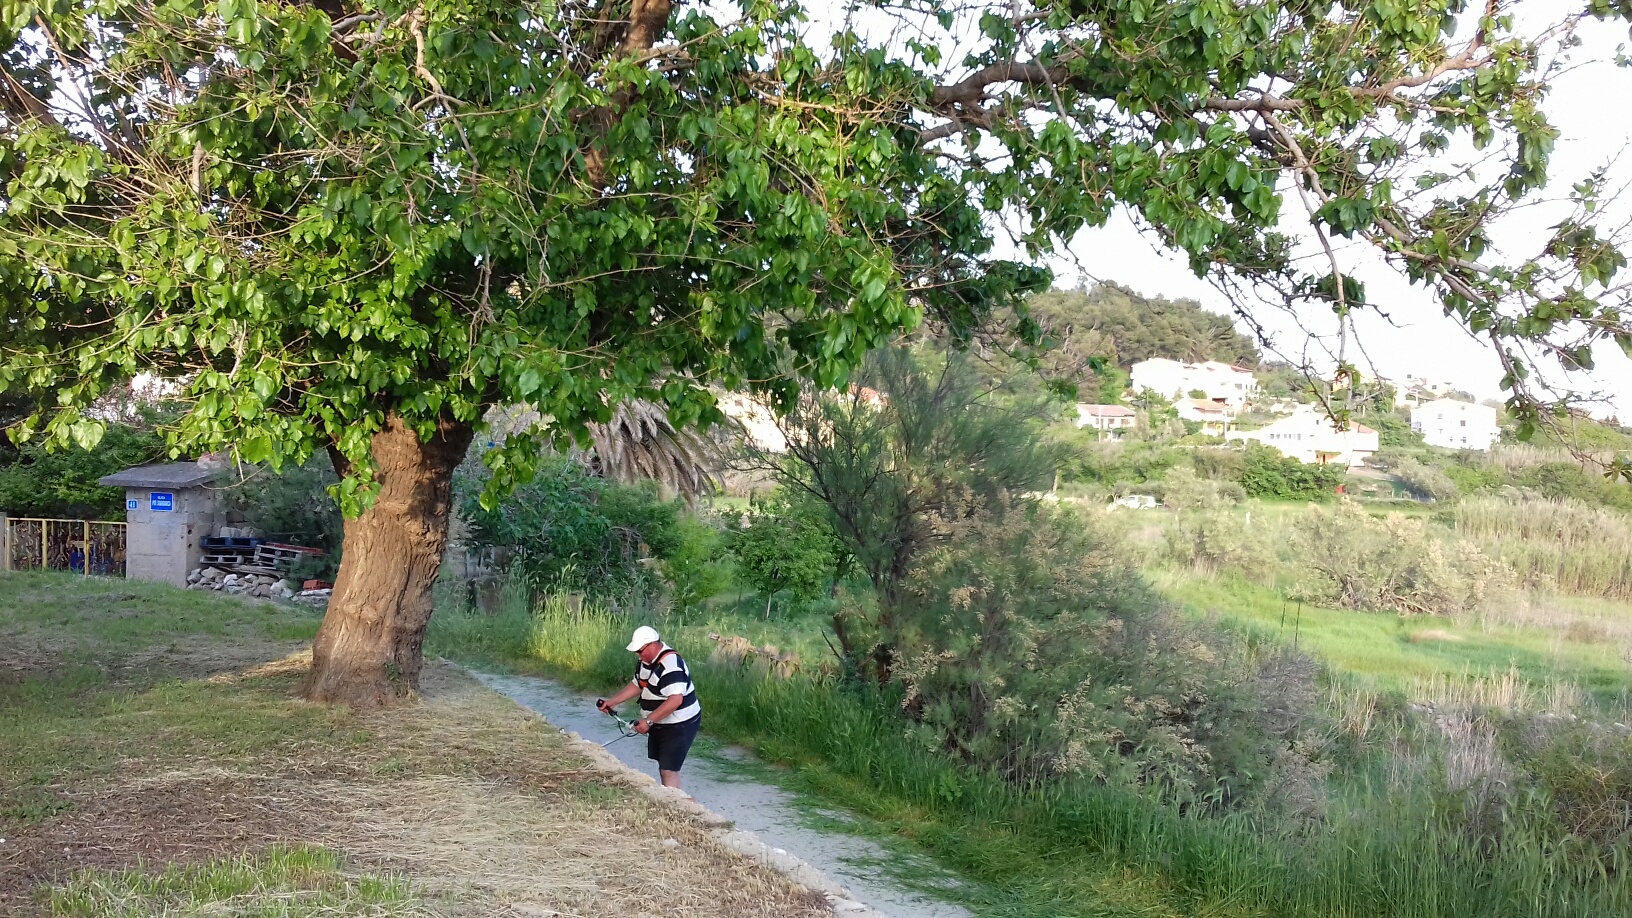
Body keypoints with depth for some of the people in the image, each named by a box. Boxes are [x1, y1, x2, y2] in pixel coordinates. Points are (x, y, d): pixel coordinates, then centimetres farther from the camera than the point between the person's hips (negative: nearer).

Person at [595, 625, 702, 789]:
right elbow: (637, 684, 18)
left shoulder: (671, 664, -28)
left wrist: (648, 721, -33)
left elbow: (675, 700, -35)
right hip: (660, 724, 10)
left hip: (680, 725, -10)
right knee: (664, 766, 15)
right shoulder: (645, 660, 4)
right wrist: (613, 701, 8)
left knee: (668, 771, -13)